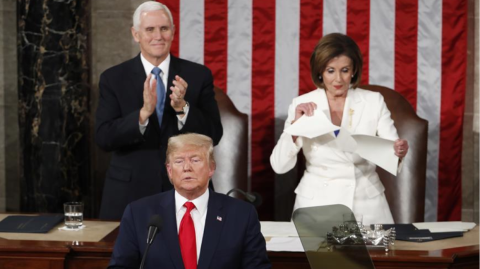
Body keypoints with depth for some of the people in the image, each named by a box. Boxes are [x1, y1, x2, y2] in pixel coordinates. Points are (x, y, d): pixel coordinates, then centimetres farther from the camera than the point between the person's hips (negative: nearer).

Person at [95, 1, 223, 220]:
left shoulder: (198, 75, 1)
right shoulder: (113, 78, 0)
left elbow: (213, 135, -4)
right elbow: (103, 138, -9)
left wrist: (182, 107, -20)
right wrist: (143, 112, -23)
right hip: (129, 193, 0)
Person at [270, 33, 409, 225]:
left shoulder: (374, 102, 1)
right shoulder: (302, 105, -1)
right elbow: (279, 166, -6)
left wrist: (399, 151, -26)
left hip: (366, 204, 1)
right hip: (317, 204, -1)